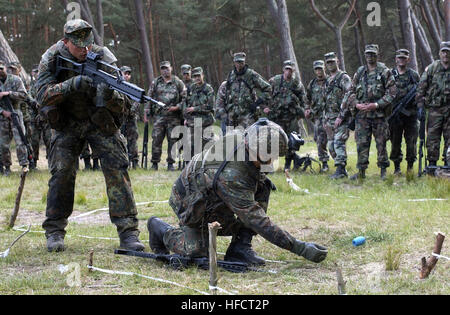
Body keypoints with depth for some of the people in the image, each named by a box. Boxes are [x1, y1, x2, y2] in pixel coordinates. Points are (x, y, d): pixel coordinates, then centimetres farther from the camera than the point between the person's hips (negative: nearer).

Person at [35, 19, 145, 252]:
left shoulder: (104, 58, -17)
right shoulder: (51, 58, -14)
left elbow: (119, 106, -18)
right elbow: (43, 96, -24)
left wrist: (109, 94, -43)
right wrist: (71, 85, -39)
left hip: (101, 121, 0)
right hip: (67, 123, 0)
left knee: (117, 170, -12)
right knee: (62, 172, -11)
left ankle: (128, 232, -11)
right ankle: (54, 232, 2)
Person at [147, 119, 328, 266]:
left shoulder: (240, 138, -23)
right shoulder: (230, 176, -44)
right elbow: (257, 221, -42)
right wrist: (301, 249, -43)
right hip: (192, 200, -7)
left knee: (262, 187, -13)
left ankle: (240, 246, -9)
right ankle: (159, 228, 15)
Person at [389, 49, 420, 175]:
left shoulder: (414, 75, 9)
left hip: (411, 113, 0)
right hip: (395, 113, 0)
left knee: (411, 141, -1)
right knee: (395, 141, 3)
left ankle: (410, 167, 10)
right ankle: (397, 167, 12)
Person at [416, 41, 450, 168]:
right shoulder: (431, 68, 3)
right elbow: (421, 88, 3)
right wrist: (420, 105, -4)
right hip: (434, 109, -1)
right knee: (432, 137, 0)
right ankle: (432, 163, 7)